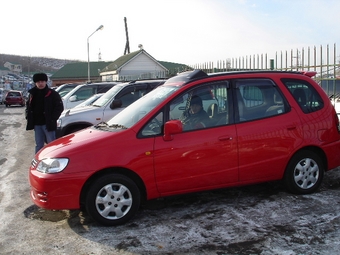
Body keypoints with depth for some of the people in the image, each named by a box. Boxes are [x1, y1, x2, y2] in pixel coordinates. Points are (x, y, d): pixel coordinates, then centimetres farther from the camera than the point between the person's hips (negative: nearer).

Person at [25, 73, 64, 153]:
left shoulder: (52, 94, -6)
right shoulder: (32, 94, 12)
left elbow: (60, 107, -9)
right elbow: (28, 106, 23)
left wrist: (52, 119, -15)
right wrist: (28, 117, 8)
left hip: (48, 124, -6)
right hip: (37, 124, 6)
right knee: (39, 145, 13)